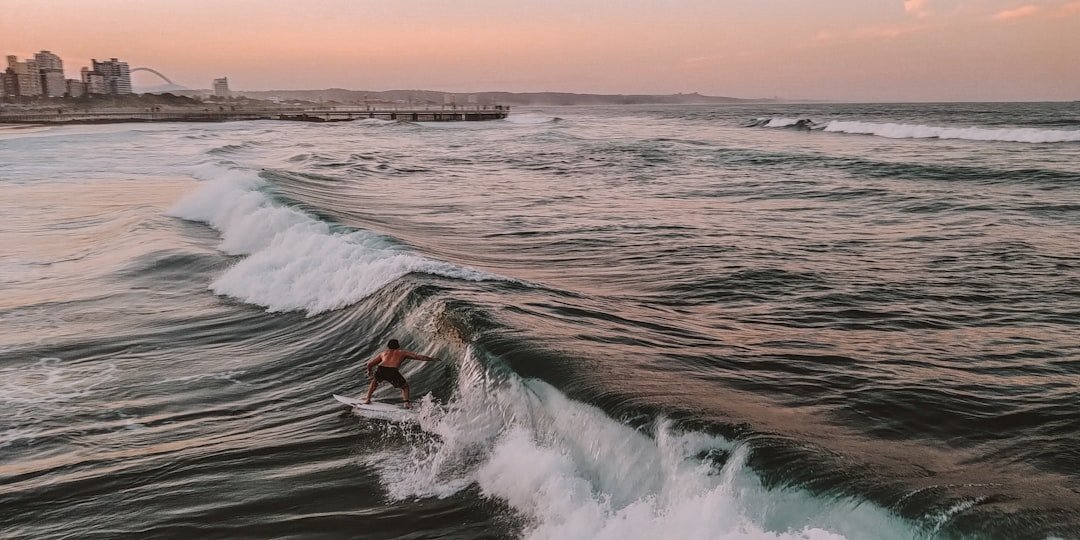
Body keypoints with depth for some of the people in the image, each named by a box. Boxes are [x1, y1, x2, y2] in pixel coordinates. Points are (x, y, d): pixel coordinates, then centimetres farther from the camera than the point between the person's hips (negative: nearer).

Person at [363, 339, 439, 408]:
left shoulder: (383, 353, 34)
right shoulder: (402, 352, 30)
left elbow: (369, 363, 34)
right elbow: (419, 357, 29)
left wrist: (369, 372, 54)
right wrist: (432, 359, 39)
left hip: (380, 369, 2)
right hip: (392, 371, -2)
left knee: (375, 381, 36)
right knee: (405, 386, 20)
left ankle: (367, 399, 31)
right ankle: (406, 402, -1)